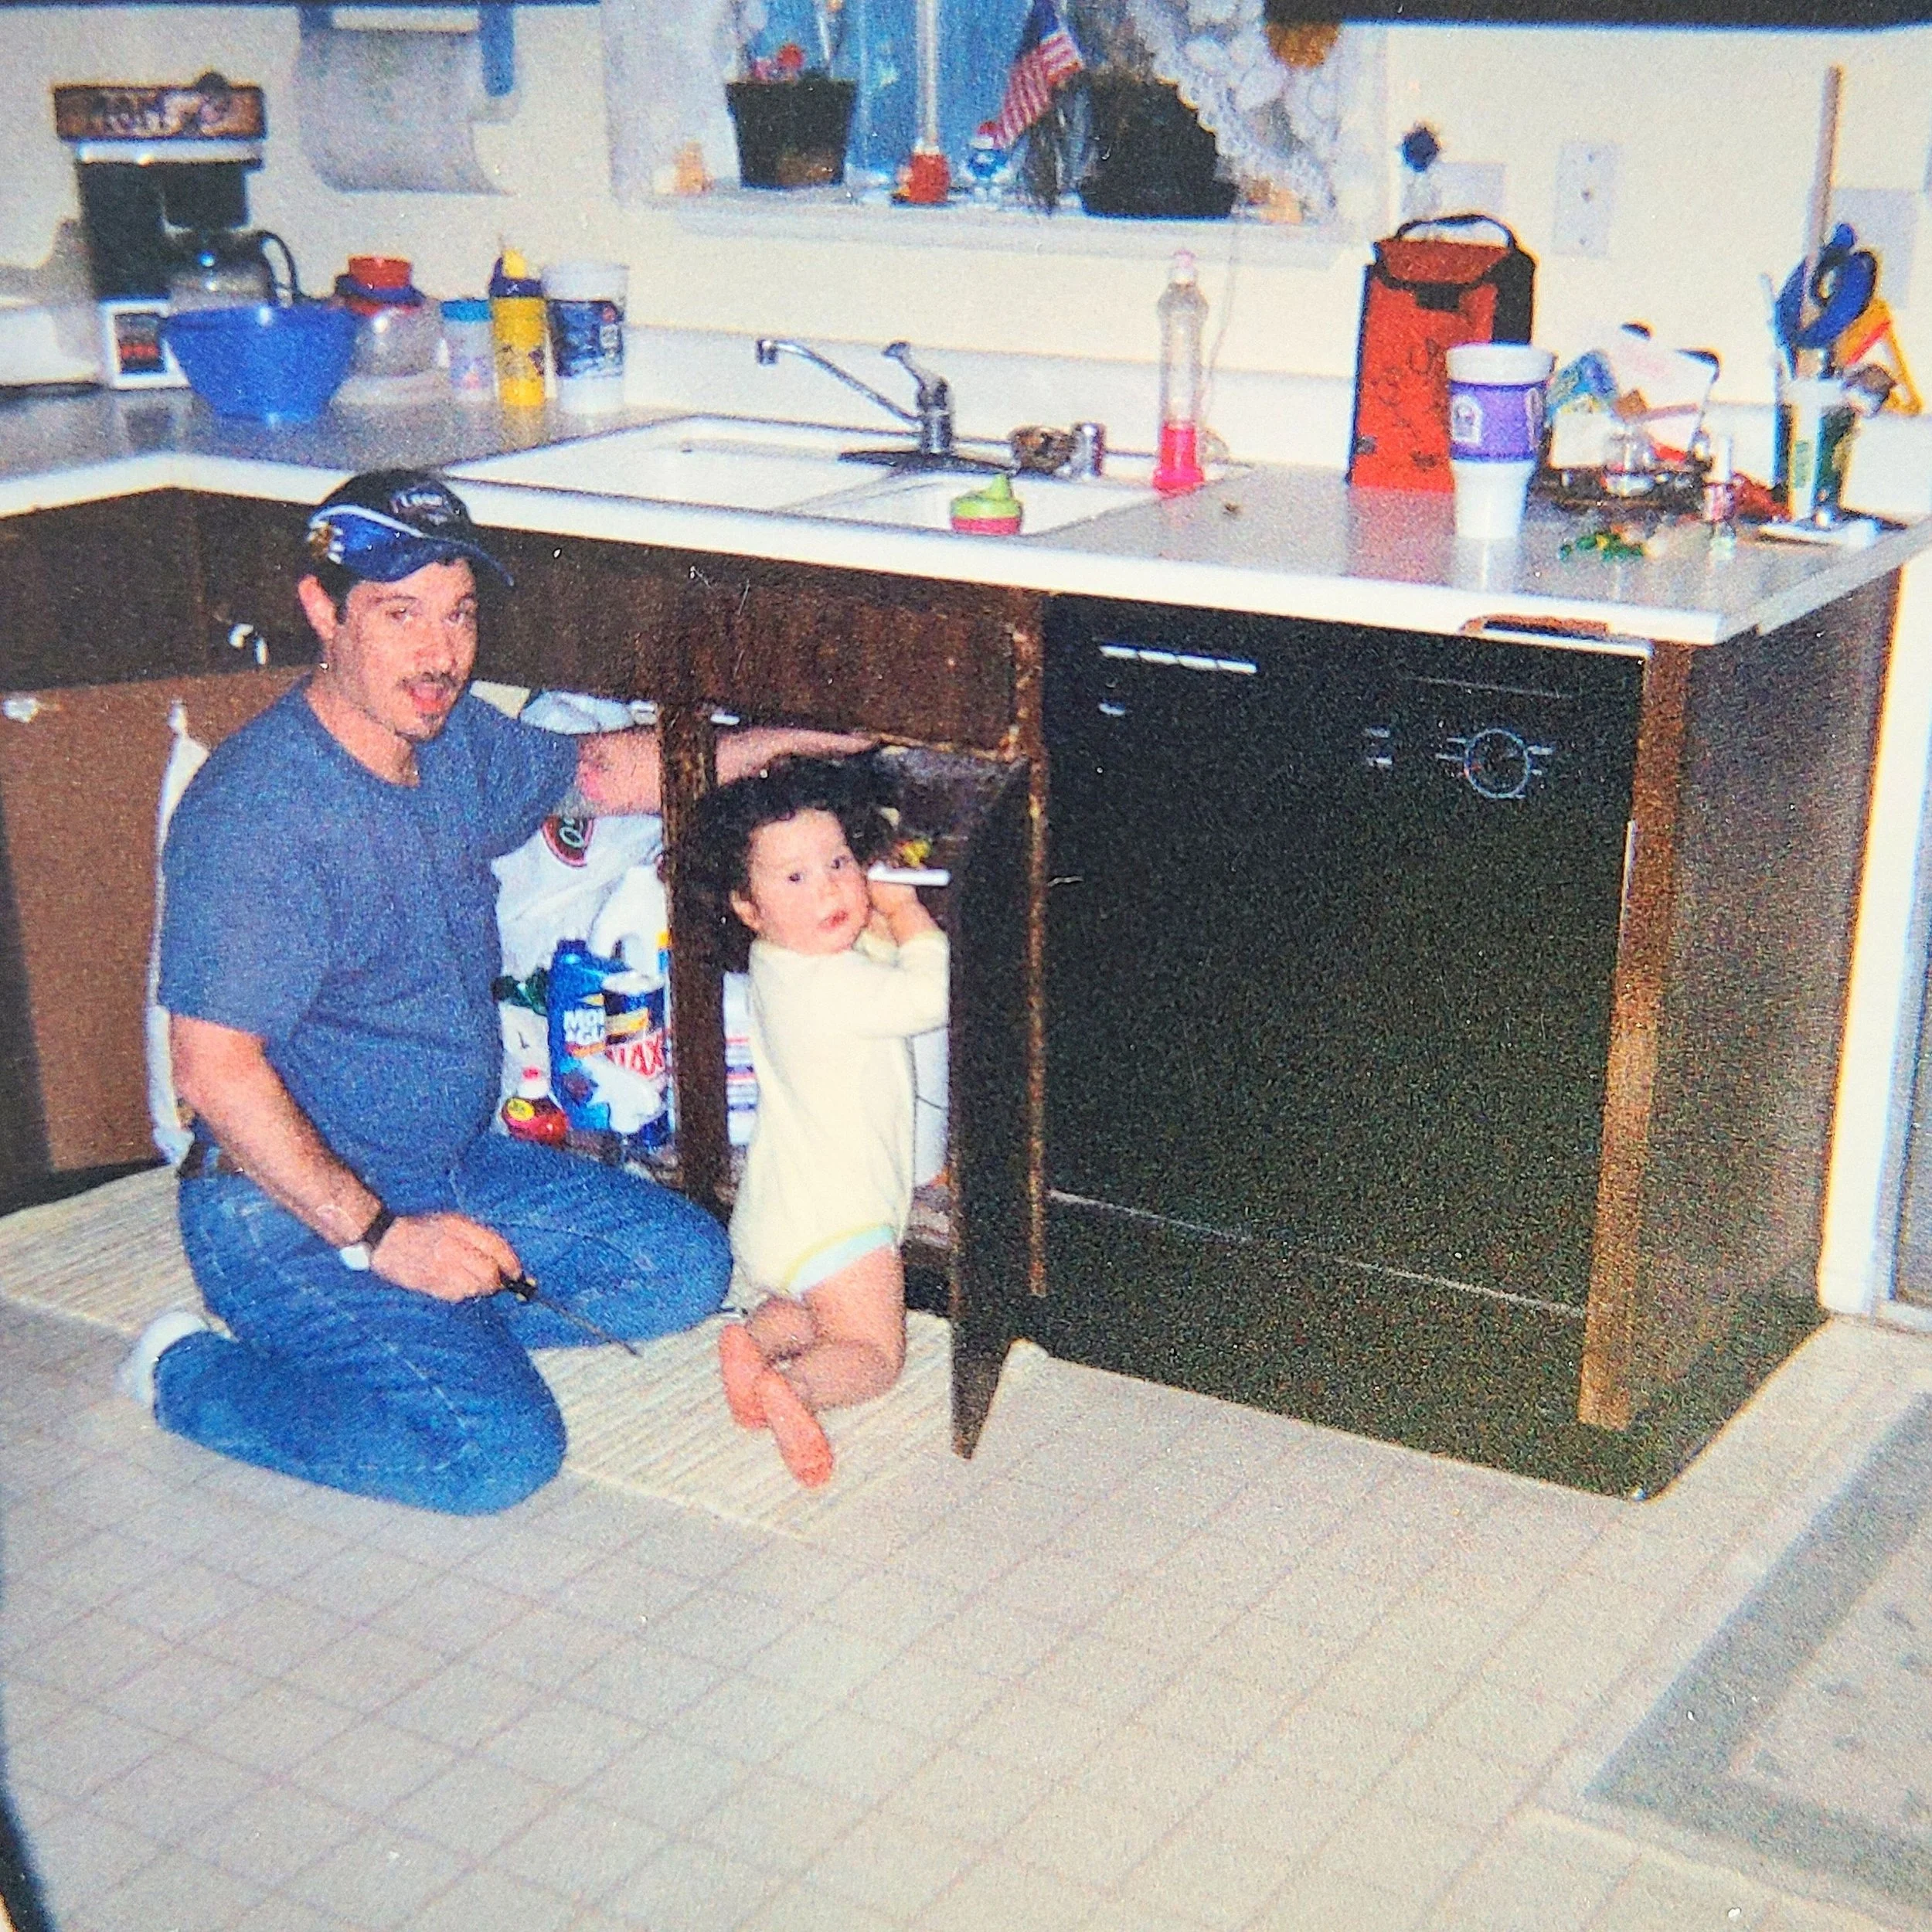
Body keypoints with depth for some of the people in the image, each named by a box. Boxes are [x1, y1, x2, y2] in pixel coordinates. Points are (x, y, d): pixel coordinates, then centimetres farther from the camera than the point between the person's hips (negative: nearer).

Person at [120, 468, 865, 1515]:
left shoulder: (455, 739, 2)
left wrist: (772, 745, 16)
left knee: (684, 1266, 5)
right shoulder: (255, 810, -25)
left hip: (455, 1165, 9)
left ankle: (416, 1329, 6)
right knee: (499, 1449, -22)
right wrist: (376, 1235, -23)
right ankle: (191, 1372, -2)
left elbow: (598, 770, 23)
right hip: (291, 1204, -8)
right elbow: (215, 1073, -25)